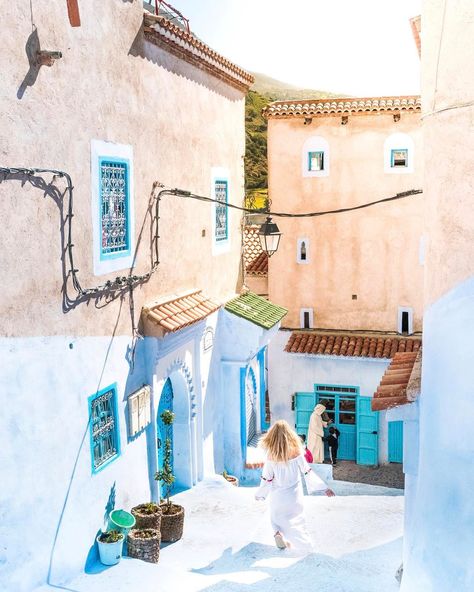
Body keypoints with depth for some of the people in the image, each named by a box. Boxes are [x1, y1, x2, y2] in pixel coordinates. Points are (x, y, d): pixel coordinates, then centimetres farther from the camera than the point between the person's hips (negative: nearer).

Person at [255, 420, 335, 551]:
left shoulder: (271, 456, -16)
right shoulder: (296, 452, -15)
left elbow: (266, 479, -9)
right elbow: (308, 472, -11)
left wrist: (259, 494, 8)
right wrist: (325, 488, -3)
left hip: (277, 495, -1)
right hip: (294, 495, 1)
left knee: (276, 517, 23)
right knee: (296, 521, 17)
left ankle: (277, 533, -3)